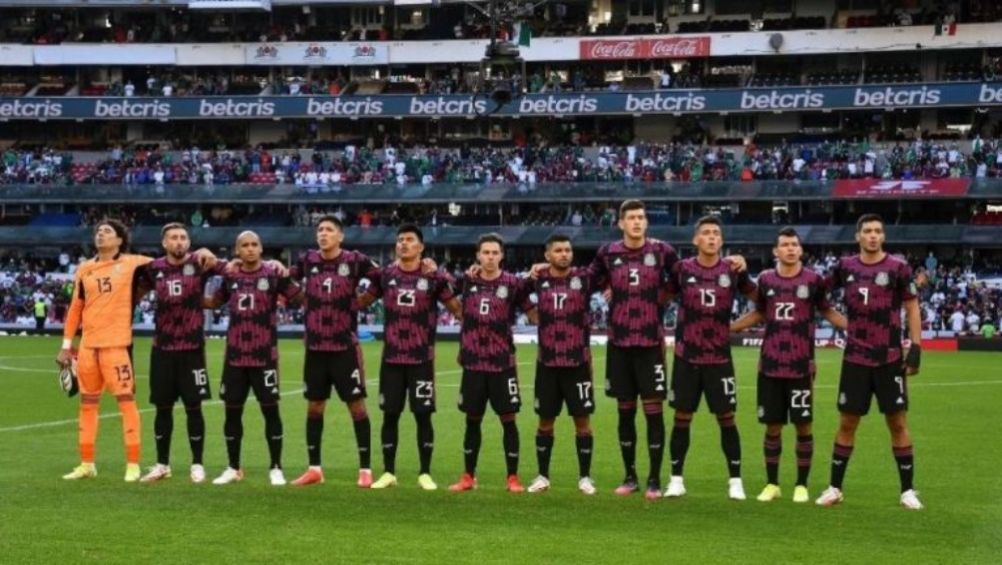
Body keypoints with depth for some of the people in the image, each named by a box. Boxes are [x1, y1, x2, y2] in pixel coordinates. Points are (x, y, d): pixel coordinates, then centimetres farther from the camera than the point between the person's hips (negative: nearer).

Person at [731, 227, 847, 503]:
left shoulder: (813, 280, -2)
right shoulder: (766, 279, 4)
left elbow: (827, 311, 9)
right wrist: (724, 327, 12)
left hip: (801, 366, -2)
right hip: (770, 365, 2)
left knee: (803, 425, 1)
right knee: (772, 426, 7)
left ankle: (801, 485, 11)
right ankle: (772, 484, 18)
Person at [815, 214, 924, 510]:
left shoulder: (898, 268, -5)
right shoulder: (846, 267, 3)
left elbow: (912, 309, -2)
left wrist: (915, 347, -9)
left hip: (890, 358, -2)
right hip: (855, 358, 2)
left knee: (897, 422, 0)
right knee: (847, 422, 7)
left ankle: (908, 490, 8)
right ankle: (835, 488, 14)